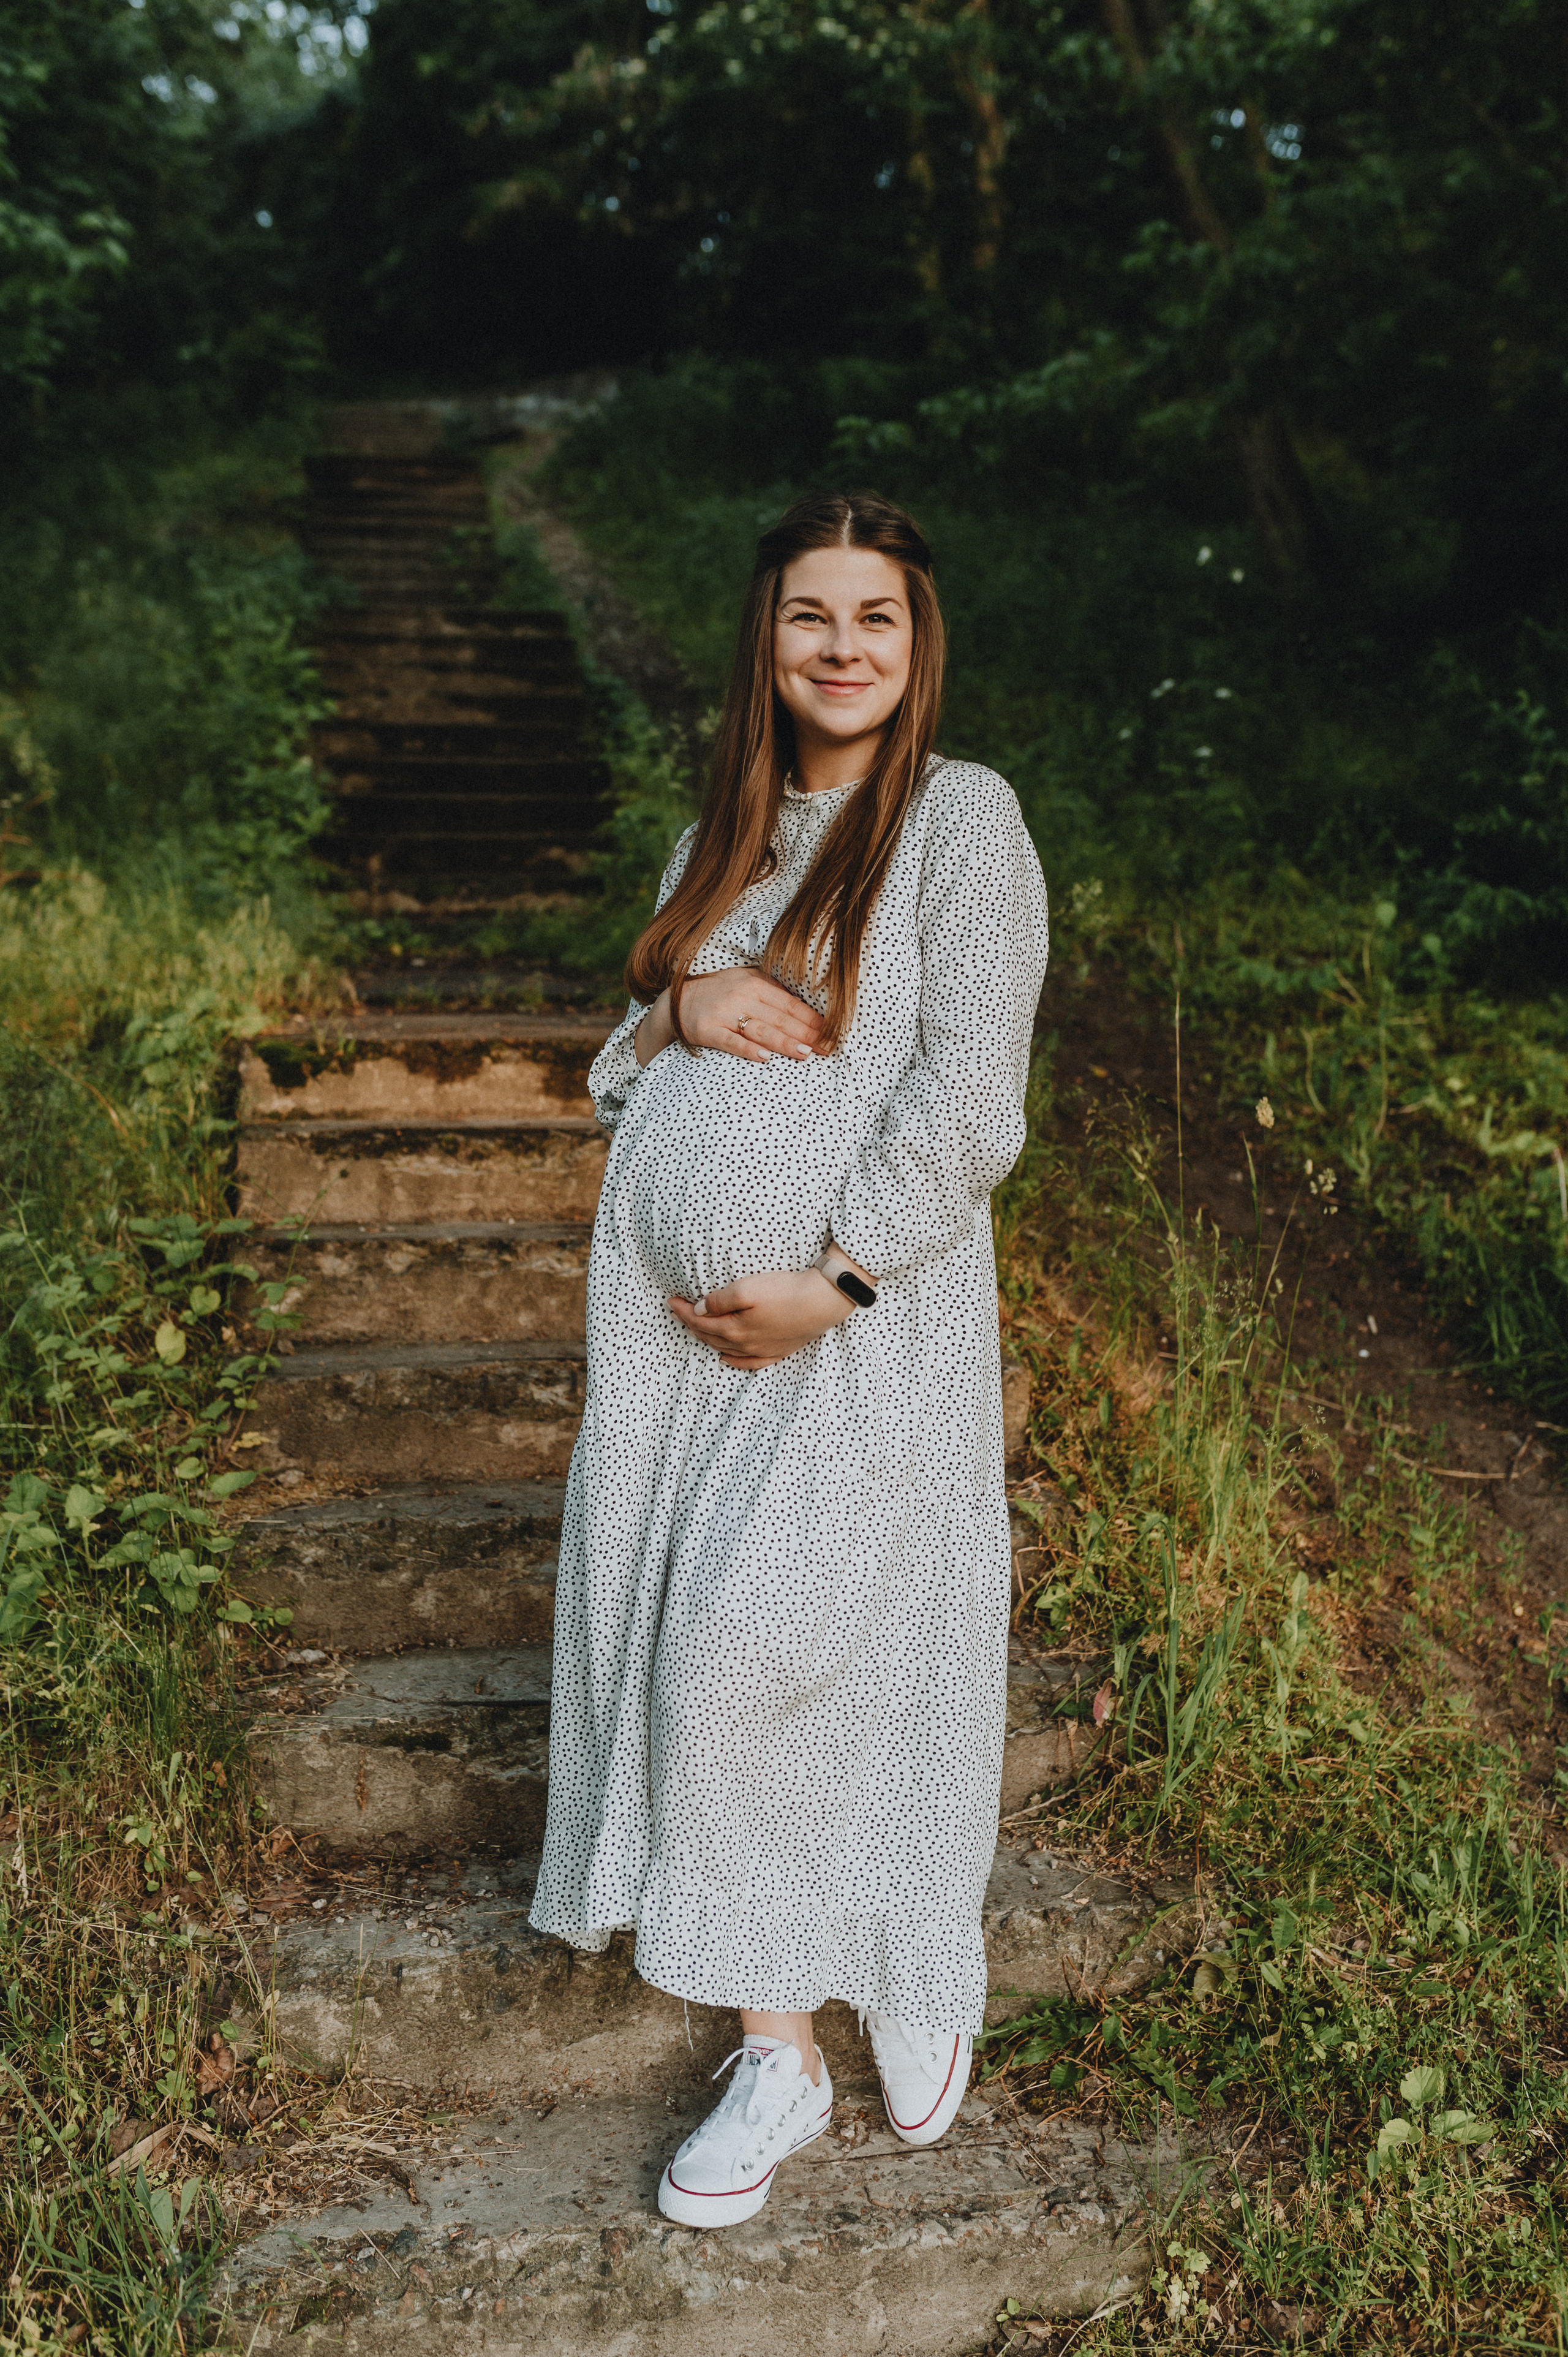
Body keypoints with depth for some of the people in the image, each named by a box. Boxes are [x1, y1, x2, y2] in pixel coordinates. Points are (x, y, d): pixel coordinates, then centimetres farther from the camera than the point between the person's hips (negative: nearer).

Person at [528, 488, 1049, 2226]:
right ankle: (773, 2039, 24)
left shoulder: (962, 815, -6)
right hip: (670, 1305, 6)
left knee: (761, 1654, -5)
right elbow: (619, 1058, 17)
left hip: (858, 1320, -6)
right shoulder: (725, 833, 14)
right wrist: (679, 1006, -6)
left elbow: (967, 1098, -12)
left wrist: (832, 1281, -16)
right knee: (684, 1644, 7)